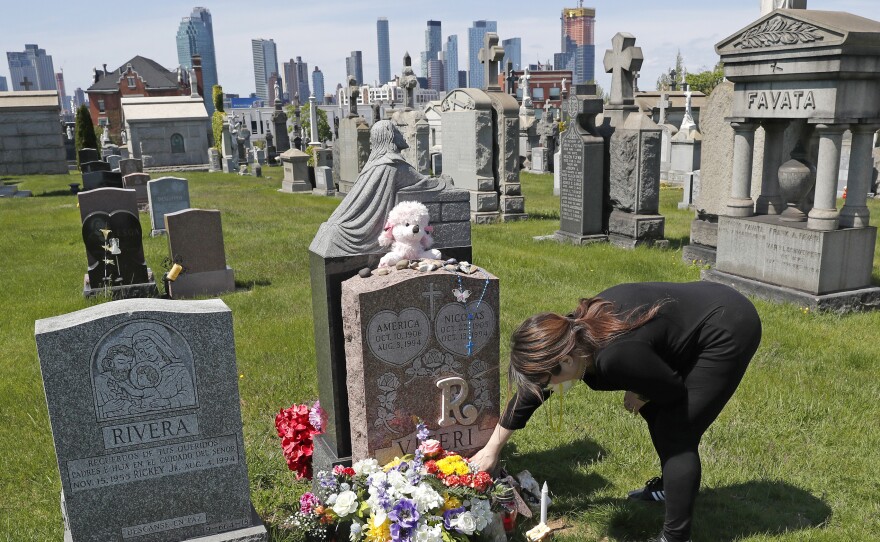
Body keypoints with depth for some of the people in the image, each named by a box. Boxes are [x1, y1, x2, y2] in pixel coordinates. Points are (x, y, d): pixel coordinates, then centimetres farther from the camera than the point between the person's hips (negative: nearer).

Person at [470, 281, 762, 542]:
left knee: (676, 433, -7)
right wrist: (492, 449, 9)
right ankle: (670, 484, 42)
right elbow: (529, 393, 2)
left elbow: (673, 388, -19)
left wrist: (640, 397, 1)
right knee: (655, 411, 19)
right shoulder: (571, 332, -9)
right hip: (706, 310, 9)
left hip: (729, 331, -8)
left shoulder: (615, 356, -35)